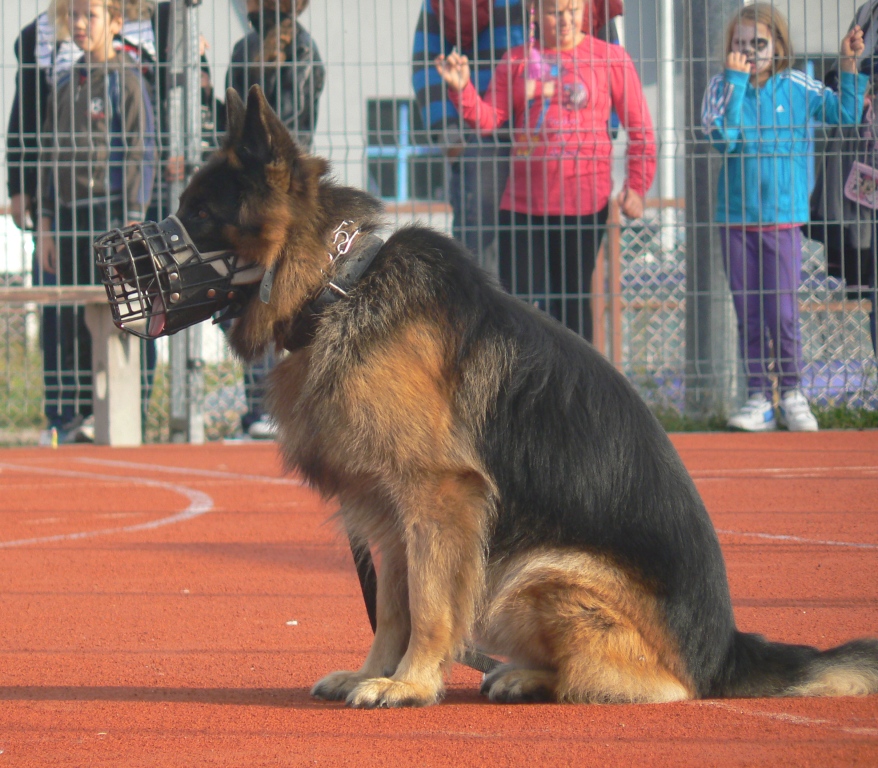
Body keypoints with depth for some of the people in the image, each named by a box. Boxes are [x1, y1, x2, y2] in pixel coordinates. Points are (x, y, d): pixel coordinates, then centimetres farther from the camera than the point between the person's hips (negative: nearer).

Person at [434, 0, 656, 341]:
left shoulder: (610, 59, 2)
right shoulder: (516, 61, 10)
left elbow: (640, 127, 4)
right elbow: (488, 118, 3)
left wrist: (637, 185, -4)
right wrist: (461, 89, -15)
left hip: (583, 201, -3)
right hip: (522, 200, 3)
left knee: (572, 297, 2)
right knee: (516, 297, -2)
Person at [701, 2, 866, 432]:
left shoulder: (797, 89, 1)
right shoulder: (723, 88, 1)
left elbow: (846, 114, 3)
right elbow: (721, 136, -14)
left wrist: (850, 67, -6)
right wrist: (736, 82, -16)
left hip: (782, 216, -1)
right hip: (735, 216, 1)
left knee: (782, 312, -4)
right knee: (748, 313, 5)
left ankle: (791, 394, 10)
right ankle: (759, 398, 11)